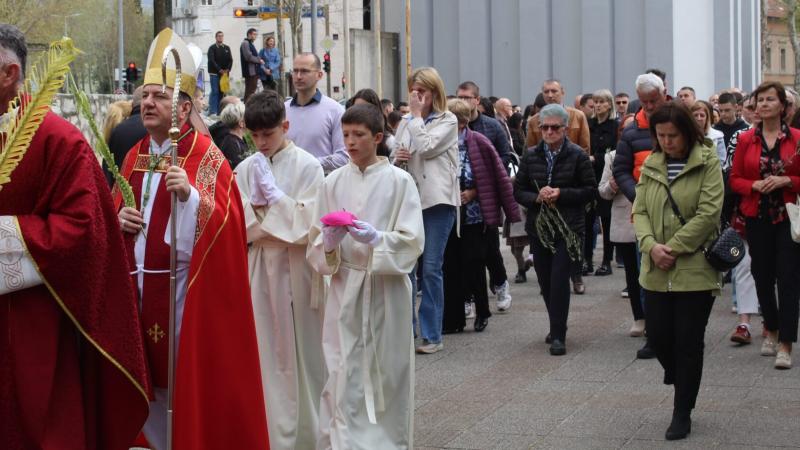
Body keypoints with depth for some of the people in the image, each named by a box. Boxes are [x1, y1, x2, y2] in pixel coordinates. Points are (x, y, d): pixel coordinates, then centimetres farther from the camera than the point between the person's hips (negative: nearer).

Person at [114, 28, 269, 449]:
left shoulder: (206, 156, -7)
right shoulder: (135, 156, 13)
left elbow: (223, 223, -17)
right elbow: (113, 212, 21)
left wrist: (189, 194, -32)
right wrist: (118, 218, -2)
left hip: (184, 285, -6)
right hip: (137, 283, 6)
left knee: (190, 374, -2)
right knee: (148, 375, 11)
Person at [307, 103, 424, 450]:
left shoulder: (399, 181, -2)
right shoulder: (333, 182, 6)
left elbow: (412, 242, -6)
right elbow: (315, 243, 7)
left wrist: (375, 238, -21)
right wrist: (329, 242, -14)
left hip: (386, 290, -2)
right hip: (344, 288, 2)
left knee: (386, 375, 5)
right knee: (344, 380, -1)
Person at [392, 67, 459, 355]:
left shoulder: (447, 121, 1)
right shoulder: (406, 123, 15)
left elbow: (426, 148, -14)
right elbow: (395, 160, 19)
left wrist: (417, 114, -6)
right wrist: (397, 157, -4)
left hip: (437, 199, -5)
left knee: (431, 268, -5)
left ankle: (432, 335, 2)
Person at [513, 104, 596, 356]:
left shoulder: (577, 156, -3)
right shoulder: (531, 156, 6)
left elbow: (591, 191, -3)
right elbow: (518, 191, 8)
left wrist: (561, 193, -15)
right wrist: (537, 197, -13)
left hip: (568, 228, -4)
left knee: (559, 280, -12)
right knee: (545, 281, 9)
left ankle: (558, 335, -7)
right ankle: (557, 328, 28)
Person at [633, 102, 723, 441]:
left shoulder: (707, 162, -5)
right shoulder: (651, 164, 8)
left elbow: (708, 213, -13)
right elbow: (640, 211, 6)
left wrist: (673, 247, -16)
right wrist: (651, 245, -13)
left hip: (696, 269, -4)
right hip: (657, 271, 4)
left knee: (688, 343, 1)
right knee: (658, 336, 5)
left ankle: (682, 414, 12)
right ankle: (683, 383, 36)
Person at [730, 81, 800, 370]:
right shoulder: (746, 140, 5)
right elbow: (735, 179, 7)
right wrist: (755, 185, -11)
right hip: (757, 218, 2)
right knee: (762, 275, 9)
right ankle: (771, 330, 30)